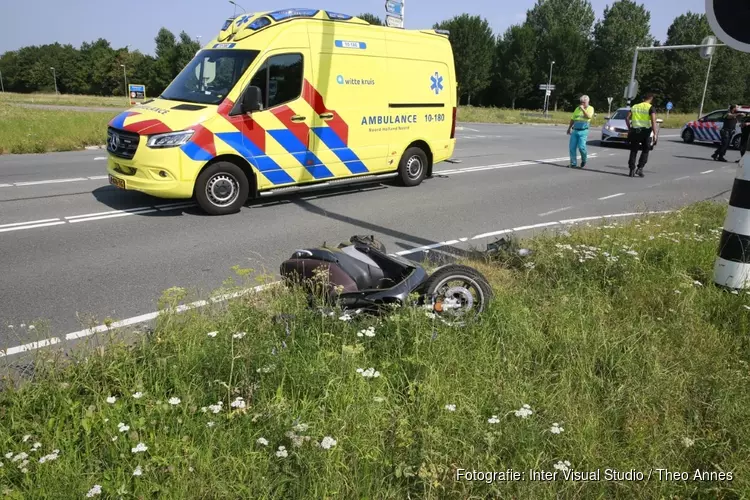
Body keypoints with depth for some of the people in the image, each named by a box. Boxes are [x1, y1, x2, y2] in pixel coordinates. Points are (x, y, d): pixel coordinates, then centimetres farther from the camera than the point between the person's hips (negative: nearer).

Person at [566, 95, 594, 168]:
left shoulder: (590, 108, 2)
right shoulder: (577, 109, 15)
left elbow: (589, 116, -18)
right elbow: (572, 119, 22)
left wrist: (583, 109, -16)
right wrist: (569, 128, 20)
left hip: (583, 131, -4)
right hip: (575, 131, 5)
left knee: (581, 147, -14)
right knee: (572, 147, -4)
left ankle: (584, 160, 13)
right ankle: (573, 163, 3)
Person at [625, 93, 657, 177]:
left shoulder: (634, 106, 10)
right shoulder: (651, 108, -4)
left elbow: (627, 118, 7)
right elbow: (653, 120, -14)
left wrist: (629, 129, 16)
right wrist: (655, 133, -12)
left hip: (634, 131, 3)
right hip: (645, 131, -3)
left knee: (633, 151, 9)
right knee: (645, 151, 11)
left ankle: (632, 170, 5)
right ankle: (640, 168, 0)